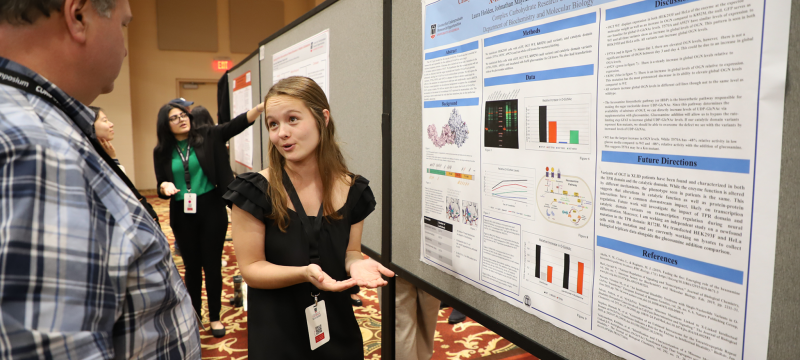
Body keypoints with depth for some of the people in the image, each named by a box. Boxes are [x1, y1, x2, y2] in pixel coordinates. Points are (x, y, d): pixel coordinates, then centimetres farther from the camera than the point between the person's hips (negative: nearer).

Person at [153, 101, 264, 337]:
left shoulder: (207, 137, -3)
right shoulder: (162, 152, 1)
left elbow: (236, 124, -15)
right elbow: (161, 187, 4)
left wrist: (260, 107, -31)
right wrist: (165, 187, -20)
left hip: (211, 209, -2)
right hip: (182, 215, 2)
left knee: (212, 264, 7)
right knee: (192, 266, 14)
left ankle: (215, 317, 22)